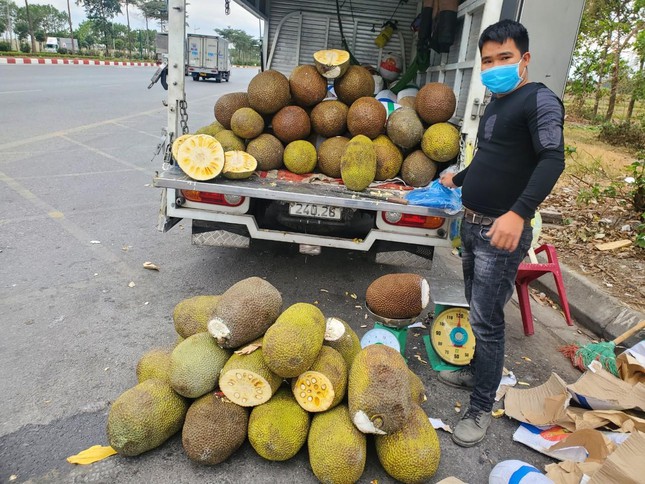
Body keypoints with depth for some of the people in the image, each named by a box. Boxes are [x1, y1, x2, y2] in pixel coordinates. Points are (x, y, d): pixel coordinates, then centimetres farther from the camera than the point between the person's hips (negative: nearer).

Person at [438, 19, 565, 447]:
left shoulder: (539, 100, -10)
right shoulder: (496, 104, 15)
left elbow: (553, 160, -24)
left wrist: (519, 213, -39)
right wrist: (458, 179, 44)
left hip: (502, 233, -9)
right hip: (472, 225, 9)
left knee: (487, 321, -4)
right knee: (476, 311, 20)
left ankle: (482, 408, 10)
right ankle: (477, 371, 38)